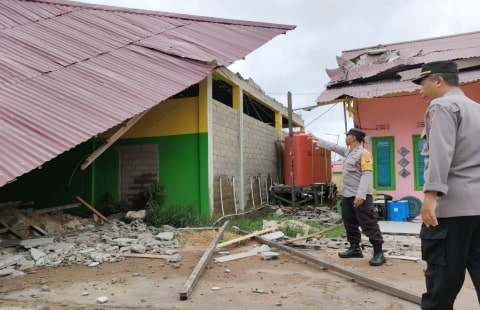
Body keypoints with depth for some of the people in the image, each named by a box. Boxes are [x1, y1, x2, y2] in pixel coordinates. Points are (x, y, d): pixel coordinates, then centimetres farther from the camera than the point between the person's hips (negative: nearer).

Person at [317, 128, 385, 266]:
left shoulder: (363, 153, -15)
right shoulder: (348, 151, 14)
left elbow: (367, 175, -22)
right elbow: (333, 146, 28)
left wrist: (361, 195, -29)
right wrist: (317, 140, 31)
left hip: (361, 196, -10)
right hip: (347, 195, 10)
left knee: (369, 225, -6)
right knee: (350, 224, 16)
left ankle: (378, 252, 0)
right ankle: (355, 248, 27)